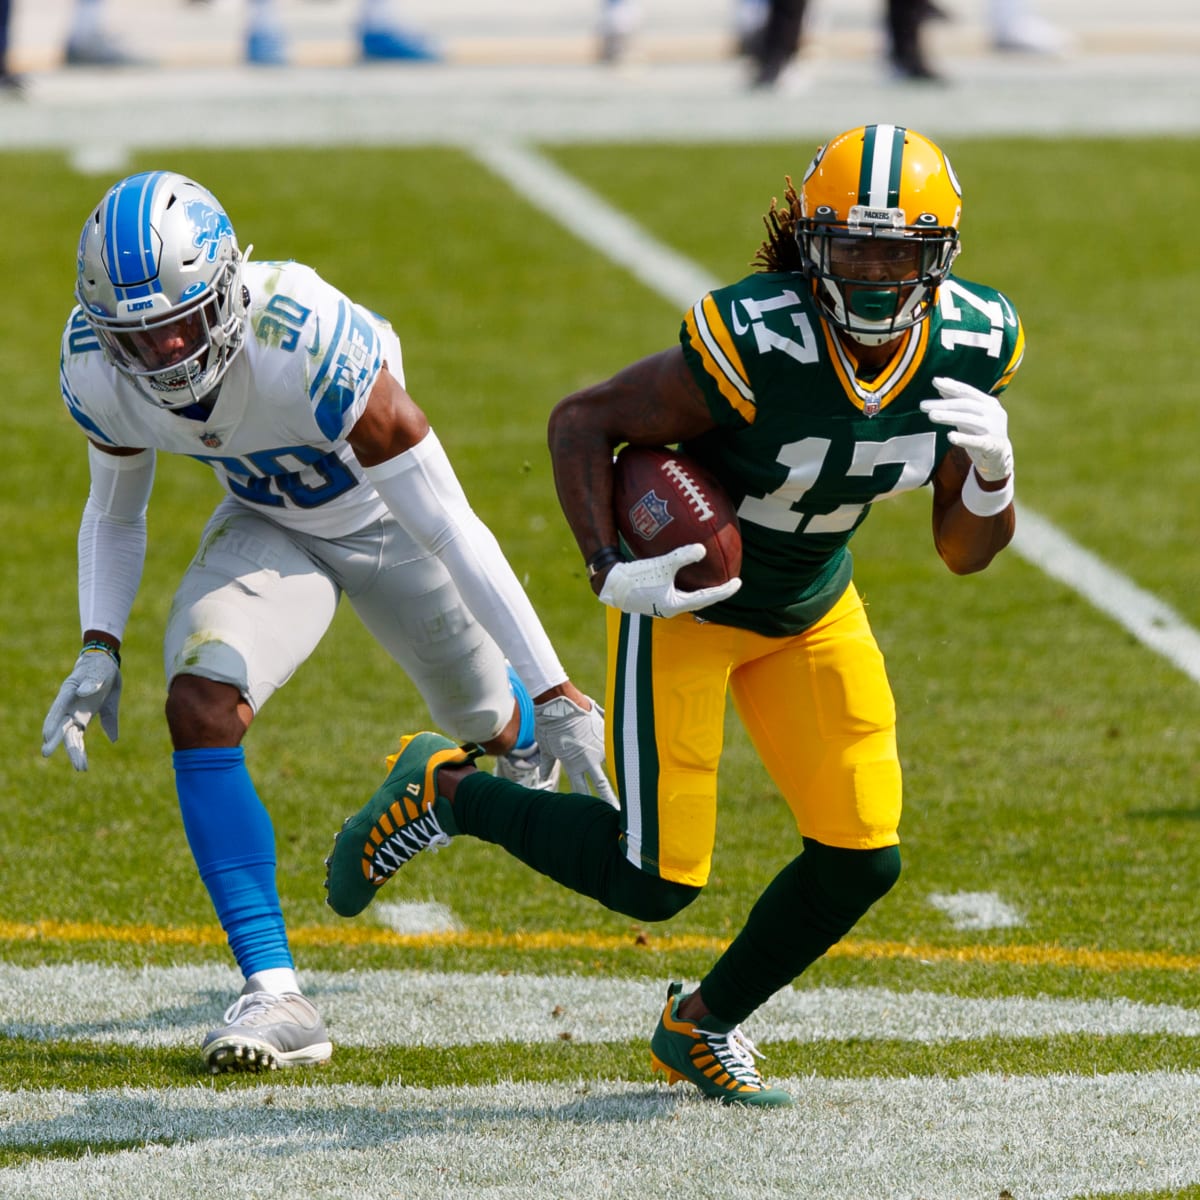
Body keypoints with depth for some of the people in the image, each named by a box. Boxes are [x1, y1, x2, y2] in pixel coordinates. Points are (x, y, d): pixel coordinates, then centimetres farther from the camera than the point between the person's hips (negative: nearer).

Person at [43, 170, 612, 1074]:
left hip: (389, 518, -3)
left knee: (491, 719, 19)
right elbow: (115, 512, 0)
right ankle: (274, 995, -21)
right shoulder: (101, 372, -25)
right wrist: (99, 649, -16)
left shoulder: (308, 347, -42)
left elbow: (450, 530, -36)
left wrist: (555, 693, -33)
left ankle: (526, 736, 61)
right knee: (202, 707, -24)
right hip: (269, 525, 3)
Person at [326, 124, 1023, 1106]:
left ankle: (704, 1025, 25)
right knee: (655, 880, -7)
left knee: (862, 861, -1)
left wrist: (993, 467, -28)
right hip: (683, 597, -6)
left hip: (813, 611, 6)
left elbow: (966, 552, -6)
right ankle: (445, 793, 17)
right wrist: (610, 573, -31)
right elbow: (582, 420, -20)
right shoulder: (756, 345, -33)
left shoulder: (972, 345, -15)